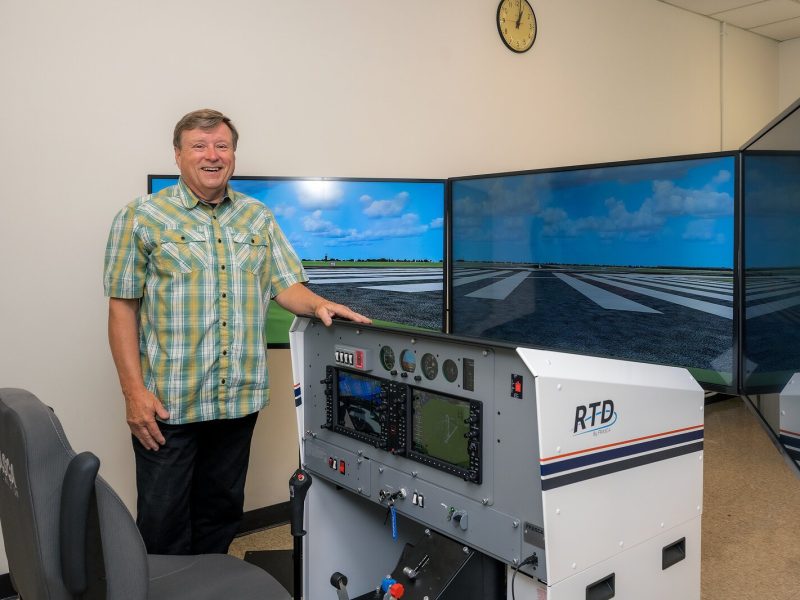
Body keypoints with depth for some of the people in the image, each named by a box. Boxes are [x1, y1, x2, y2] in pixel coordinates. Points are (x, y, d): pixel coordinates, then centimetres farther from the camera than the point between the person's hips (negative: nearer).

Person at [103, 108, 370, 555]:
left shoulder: (259, 218, 10)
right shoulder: (142, 218, -2)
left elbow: (286, 284, 9)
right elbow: (122, 306, -4)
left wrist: (318, 305, -15)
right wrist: (134, 391, -11)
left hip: (239, 398, 4)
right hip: (166, 402, -3)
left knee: (221, 514, 18)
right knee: (163, 522, 7)